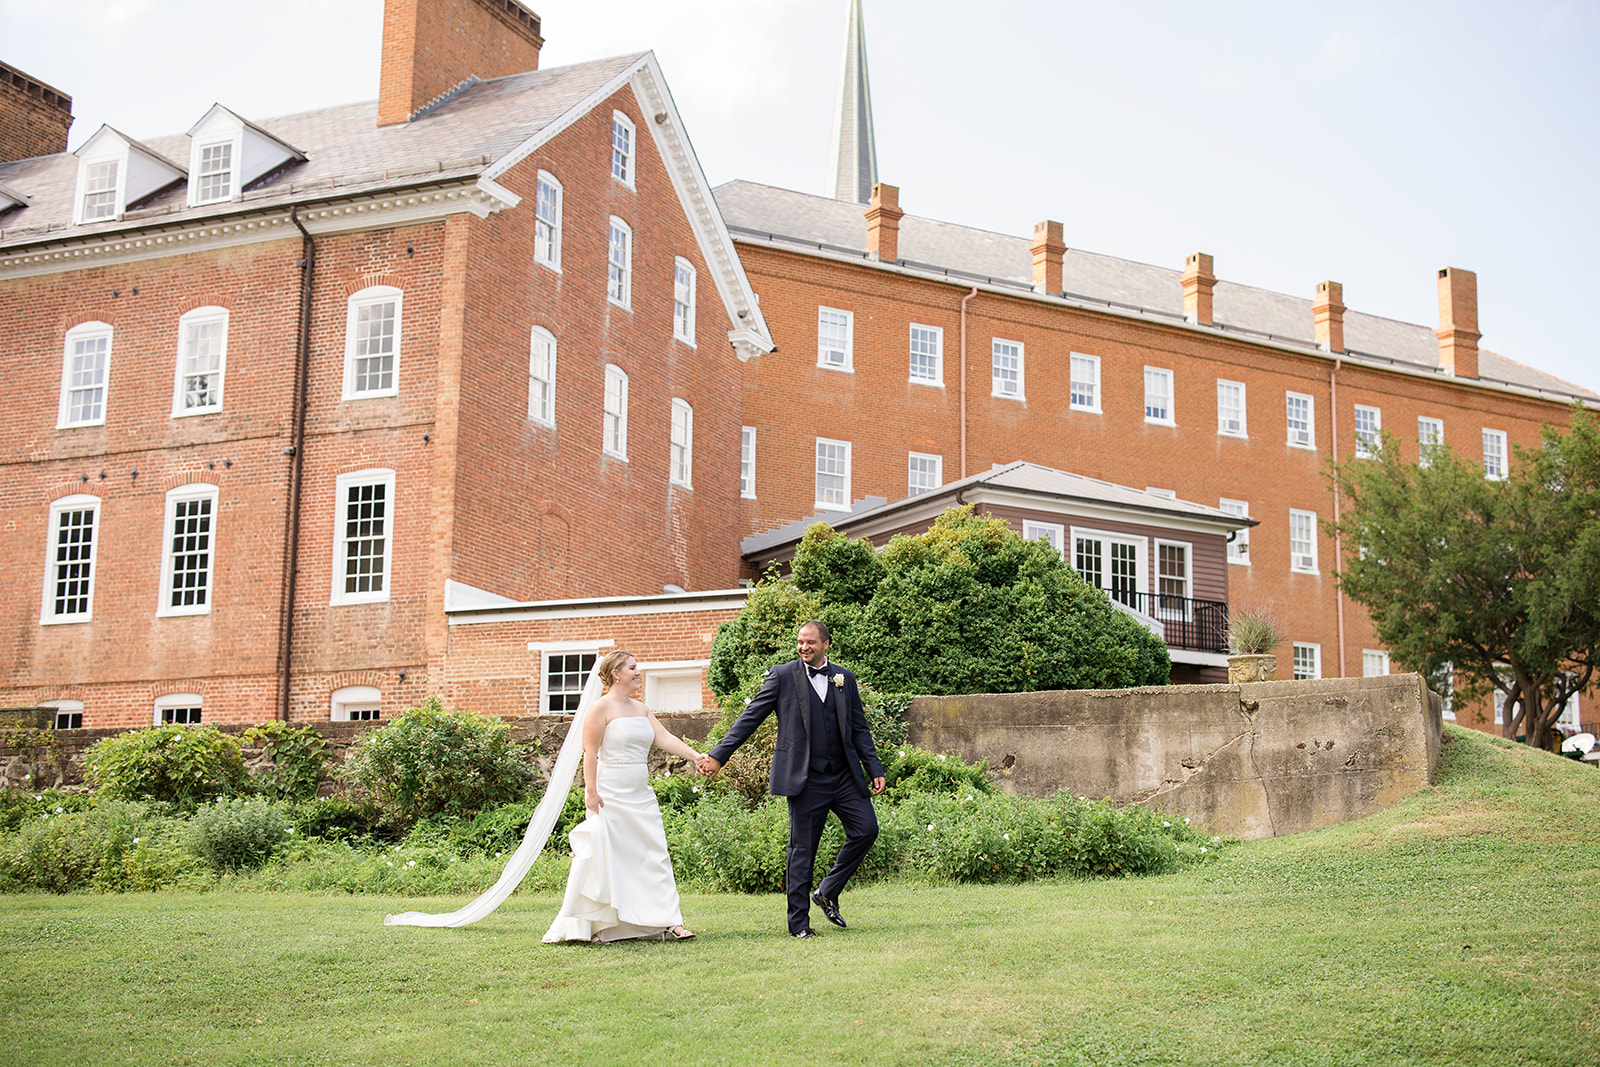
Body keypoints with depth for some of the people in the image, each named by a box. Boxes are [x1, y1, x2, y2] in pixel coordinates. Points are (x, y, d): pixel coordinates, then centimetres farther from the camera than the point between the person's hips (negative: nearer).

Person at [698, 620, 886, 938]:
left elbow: (859, 729, 15)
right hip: (806, 780, -4)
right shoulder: (783, 676, 0)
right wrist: (719, 755, -6)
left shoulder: (845, 679, 10)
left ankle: (828, 892, 13)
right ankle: (799, 922, 9)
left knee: (866, 829, -5)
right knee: (802, 850, -1)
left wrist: (875, 769, 8)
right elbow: (750, 718, -1)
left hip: (845, 777, 4)